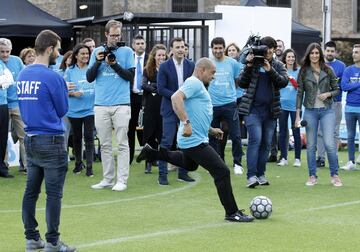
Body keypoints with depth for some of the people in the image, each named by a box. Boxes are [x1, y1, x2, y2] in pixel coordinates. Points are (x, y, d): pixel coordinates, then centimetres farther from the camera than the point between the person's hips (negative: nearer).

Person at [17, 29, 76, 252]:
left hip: (30, 139, 8)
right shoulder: (52, 77, -15)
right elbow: (62, 110, -6)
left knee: (31, 190, 11)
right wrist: (64, 92, 12)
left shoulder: (22, 75, 7)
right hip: (51, 141, -7)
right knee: (54, 193, -1)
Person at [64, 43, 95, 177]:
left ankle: (89, 166, -6)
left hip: (90, 109, -1)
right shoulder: (70, 71, 1)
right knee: (77, 138, 13)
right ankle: (78, 163, 27)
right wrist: (73, 93, -16)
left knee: (89, 138, -6)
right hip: (74, 110, 1)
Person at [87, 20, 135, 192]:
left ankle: (122, 180, 0)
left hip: (121, 104, -3)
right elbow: (89, 78, 7)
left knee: (122, 144, -2)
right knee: (105, 145, 7)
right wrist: (98, 61, -7)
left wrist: (115, 64, -12)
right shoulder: (97, 51, 10)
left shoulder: (127, 51, 4)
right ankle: (108, 179, 14)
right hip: (101, 105, 3)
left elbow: (131, 76, -2)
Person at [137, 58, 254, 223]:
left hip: (193, 140, 11)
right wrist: (186, 123, -36)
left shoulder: (198, 85, 18)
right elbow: (176, 98, -31)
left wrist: (211, 130, 22)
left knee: (189, 165, 39)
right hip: (195, 141, -11)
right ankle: (232, 213, -4)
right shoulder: (194, 83, -14)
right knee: (222, 172, -10)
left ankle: (153, 153, 39)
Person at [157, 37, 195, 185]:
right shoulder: (164, 67, -3)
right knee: (166, 142, -7)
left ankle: (183, 173, 15)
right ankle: (162, 174, -3)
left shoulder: (191, 66, 6)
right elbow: (161, 89, -7)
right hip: (170, 110, -4)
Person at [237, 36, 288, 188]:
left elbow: (284, 82, -7)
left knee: (266, 143, 5)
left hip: (270, 110, 3)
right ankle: (251, 175, -17)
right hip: (253, 109, -3)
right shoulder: (252, 63, 4)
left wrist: (270, 70, -20)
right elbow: (241, 84, -2)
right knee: (255, 139, -16)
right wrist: (249, 66, -14)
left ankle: (261, 175, 14)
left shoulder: (278, 66, 9)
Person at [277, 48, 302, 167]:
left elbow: (300, 87, -5)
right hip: (282, 104, 2)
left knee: (296, 132, -1)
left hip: (295, 105, -2)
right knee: (282, 132, 6)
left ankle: (297, 158, 6)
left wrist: (291, 78, -18)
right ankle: (283, 158, 14)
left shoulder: (299, 71, 3)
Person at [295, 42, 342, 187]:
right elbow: (300, 93, 4)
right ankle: (312, 176, 12)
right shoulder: (303, 72, 4)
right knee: (311, 146, 3)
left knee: (329, 144, -10)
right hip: (310, 111, 1)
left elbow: (337, 89, 11)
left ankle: (334, 175, 3)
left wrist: (328, 94, -11)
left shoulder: (328, 71, 4)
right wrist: (298, 115, 0)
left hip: (327, 111, -1)